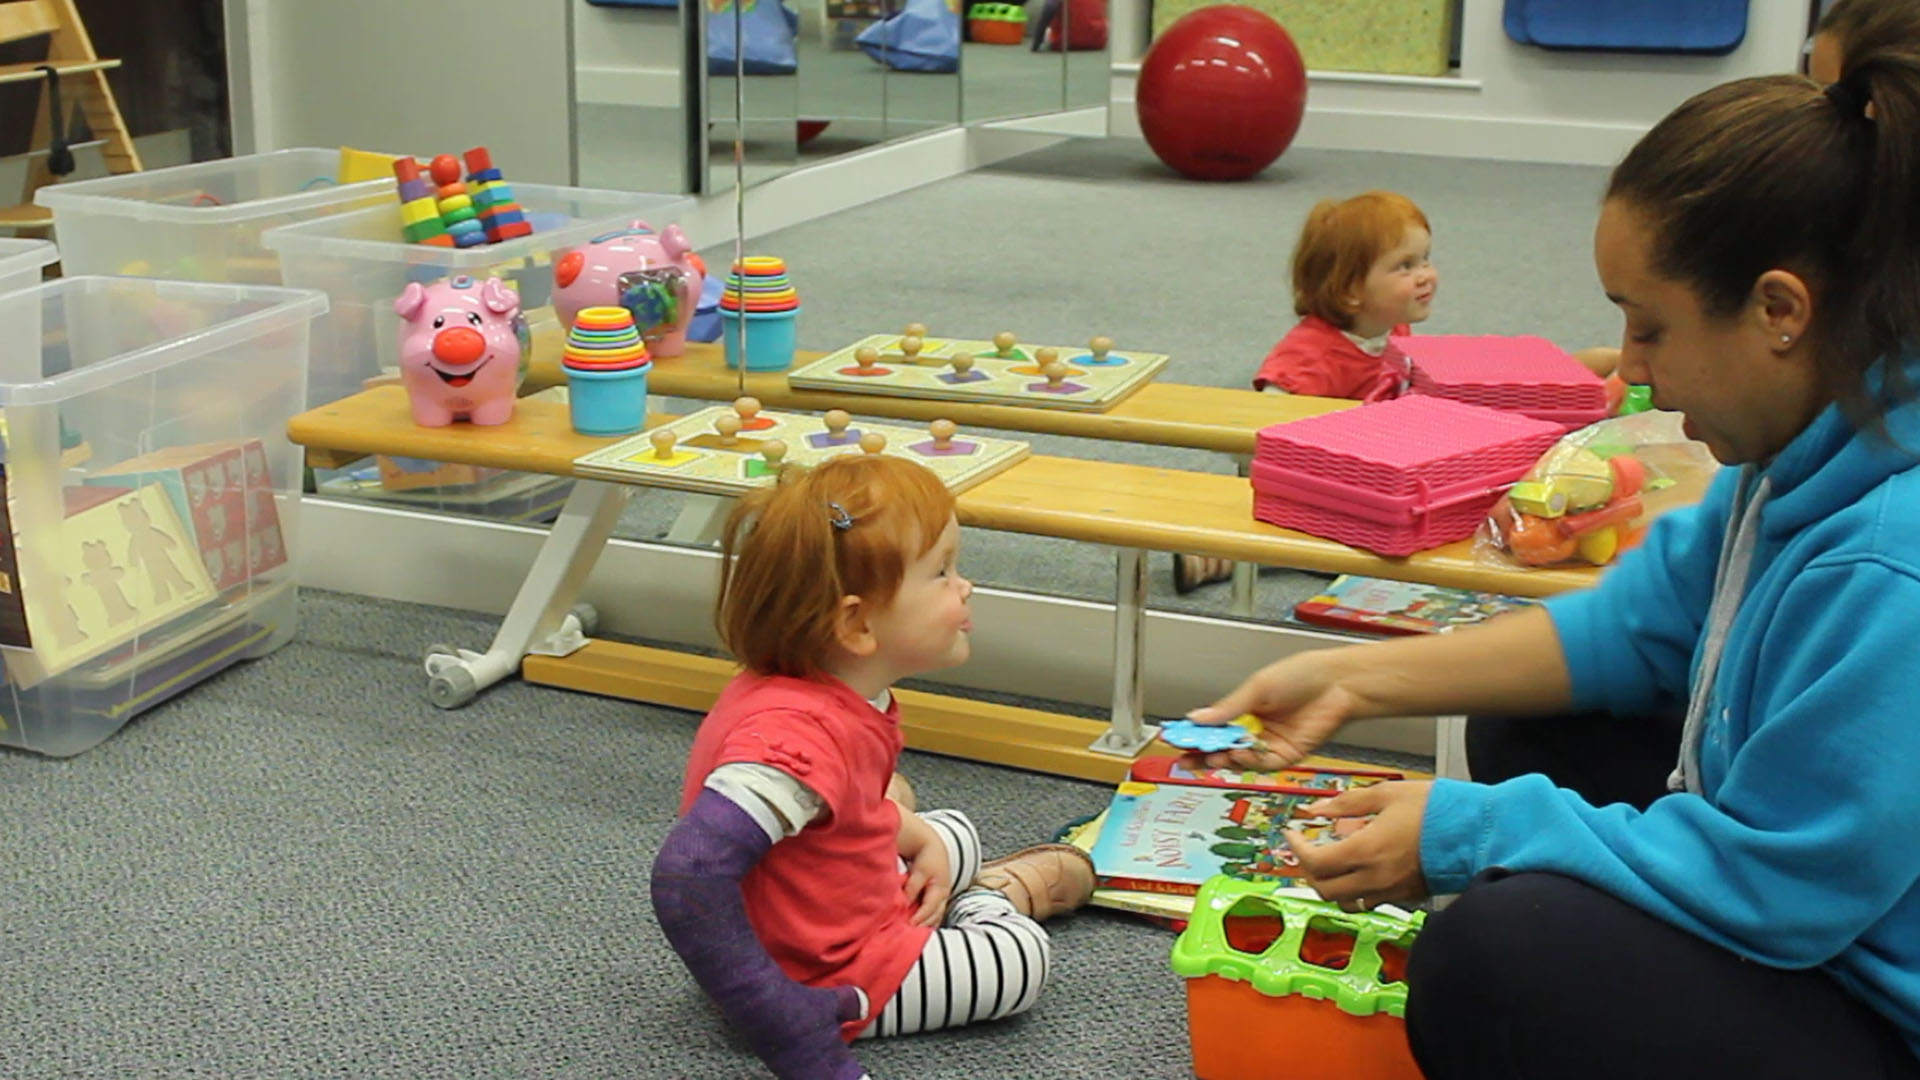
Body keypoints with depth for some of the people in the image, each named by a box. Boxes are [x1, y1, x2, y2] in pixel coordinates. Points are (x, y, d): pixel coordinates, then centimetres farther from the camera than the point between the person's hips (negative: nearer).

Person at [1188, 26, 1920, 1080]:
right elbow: (1638, 624, 7)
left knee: (1496, 953, -27)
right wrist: (1355, 680, 3)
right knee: (1537, 732, 17)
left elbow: (1769, 884, -27)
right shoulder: (1817, 446, -4)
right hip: (1821, 900, 10)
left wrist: (1464, 833, -17)